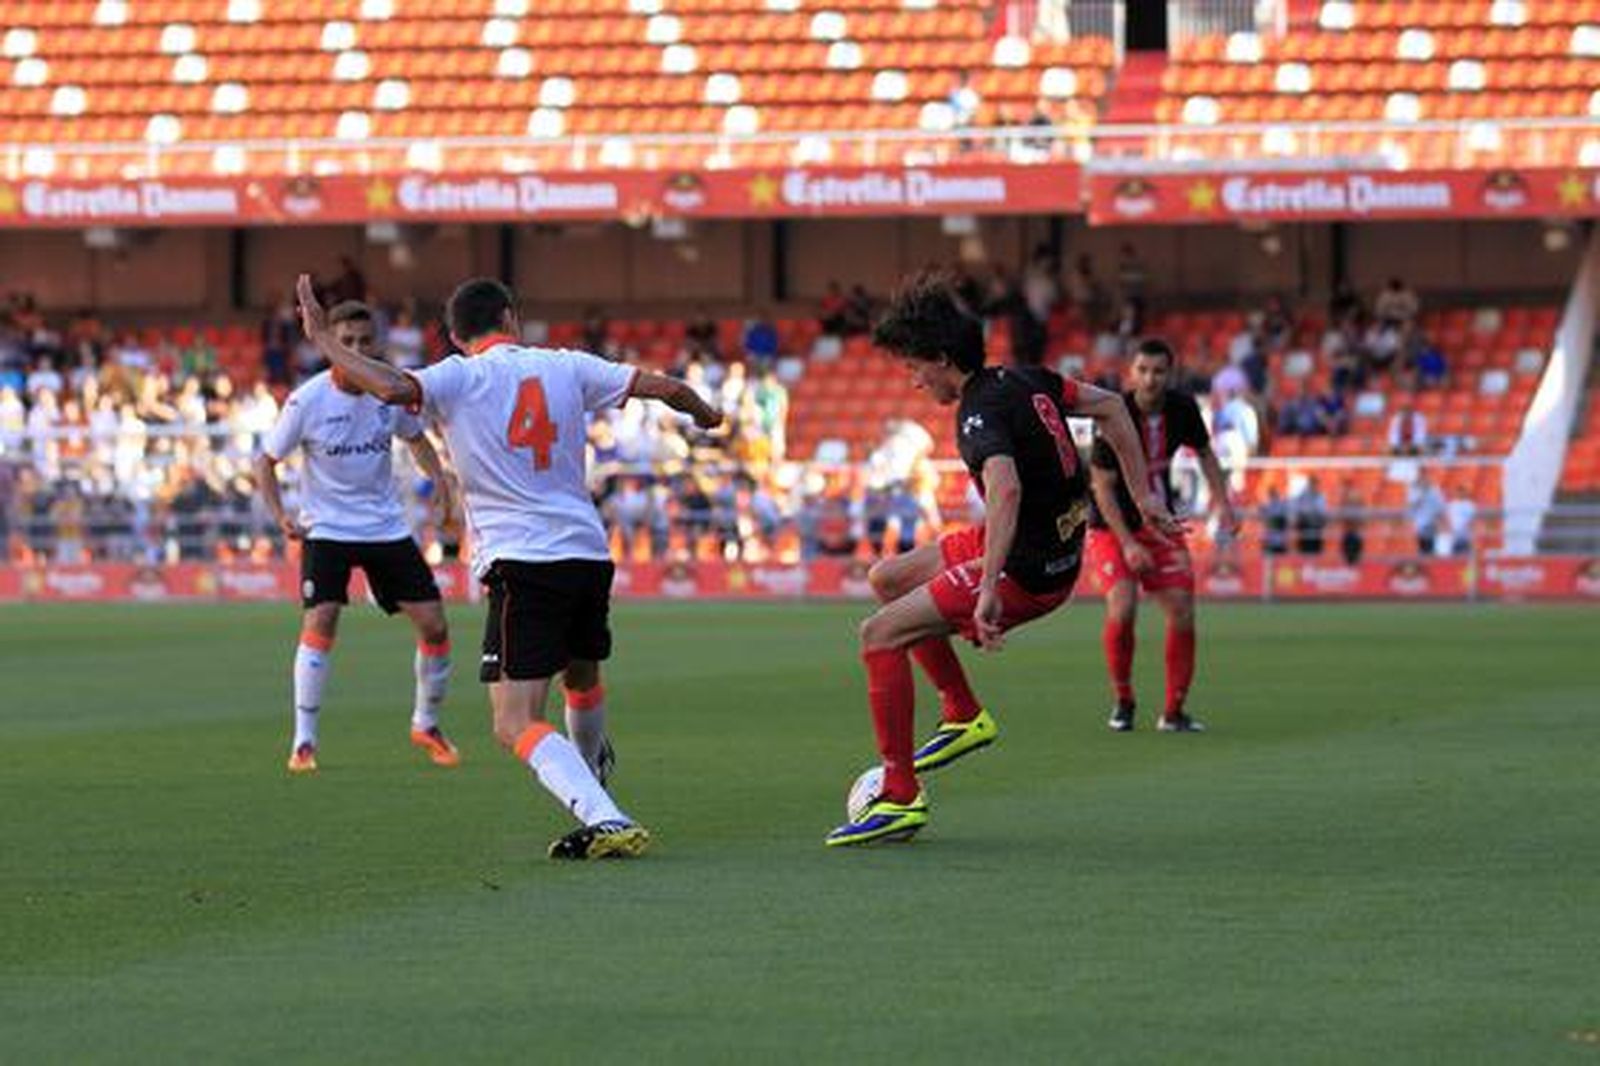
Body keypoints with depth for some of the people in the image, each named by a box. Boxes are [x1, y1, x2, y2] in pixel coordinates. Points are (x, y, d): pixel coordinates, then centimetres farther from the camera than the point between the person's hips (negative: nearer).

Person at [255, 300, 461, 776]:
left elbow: (415, 437, 14)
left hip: (387, 525, 3)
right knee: (320, 623, -21)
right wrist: (280, 515, -18)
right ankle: (303, 742, -11)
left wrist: (438, 475, -5)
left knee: (434, 625, 0)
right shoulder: (307, 402, -15)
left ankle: (426, 725, 24)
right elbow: (266, 460, -4)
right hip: (326, 527, -3)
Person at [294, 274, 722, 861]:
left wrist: (322, 338, -7)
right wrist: (705, 414, 33)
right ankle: (591, 772, 60)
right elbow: (663, 387, 11)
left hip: (521, 564, -6)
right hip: (588, 553, 6)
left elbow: (392, 388, -21)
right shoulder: (565, 367, 9)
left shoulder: (458, 378, -3)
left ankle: (605, 820, -27)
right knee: (583, 679, 33)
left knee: (516, 725, -10)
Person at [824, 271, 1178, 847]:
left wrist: (989, 589, -44)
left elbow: (1005, 489, -40)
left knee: (880, 634, -10)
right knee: (887, 577, 20)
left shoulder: (981, 412, -22)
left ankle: (900, 797, -8)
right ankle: (964, 716, 23)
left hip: (1028, 572, -10)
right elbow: (1110, 406, 16)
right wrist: (1143, 493, 19)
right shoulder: (1022, 379, 5)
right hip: (1058, 546, 10)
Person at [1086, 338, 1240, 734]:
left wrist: (1223, 504, 2)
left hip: (1160, 523, 5)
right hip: (1112, 525, -5)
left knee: (1182, 611, -5)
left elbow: (1204, 452, 12)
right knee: (1123, 608, -23)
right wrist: (1127, 543, -25)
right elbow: (1103, 487, -19)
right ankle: (1123, 702, -2)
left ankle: (1174, 712, 7)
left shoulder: (1182, 409, -8)